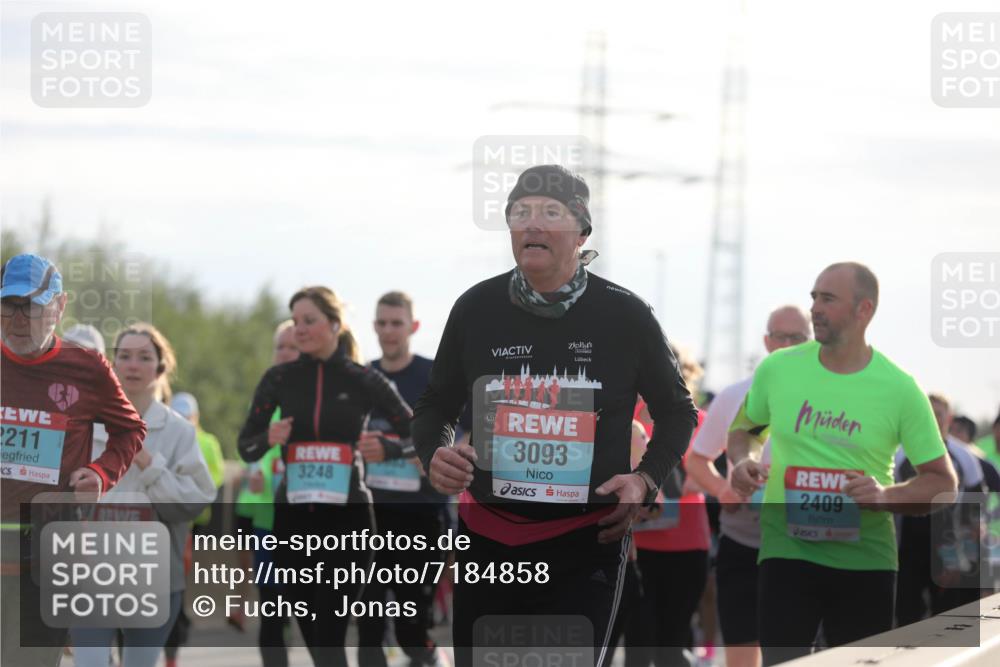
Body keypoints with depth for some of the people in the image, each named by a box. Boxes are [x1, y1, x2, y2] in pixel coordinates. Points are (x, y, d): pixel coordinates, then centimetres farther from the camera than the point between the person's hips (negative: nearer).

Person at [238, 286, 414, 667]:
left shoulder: (363, 381, -1)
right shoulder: (280, 379, 4)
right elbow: (246, 447, 5)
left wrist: (385, 448, -15)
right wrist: (269, 439, -16)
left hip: (348, 516, -3)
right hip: (294, 516, 3)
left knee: (329, 636, -10)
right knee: (311, 634, 9)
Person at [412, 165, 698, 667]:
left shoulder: (625, 315, -3)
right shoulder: (475, 309, 1)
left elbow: (676, 411, 12)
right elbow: (435, 407, 15)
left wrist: (646, 479, -6)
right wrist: (434, 456, -7)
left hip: (586, 546, -3)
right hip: (487, 539, 3)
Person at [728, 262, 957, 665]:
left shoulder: (899, 388, -5)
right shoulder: (778, 368, 0)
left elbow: (943, 482, 0)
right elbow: (742, 425, 19)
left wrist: (886, 496, -18)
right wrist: (741, 462, -3)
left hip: (866, 559, 0)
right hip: (787, 552, 0)